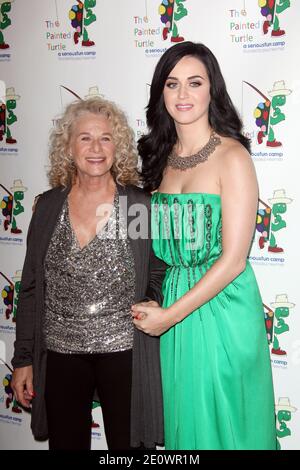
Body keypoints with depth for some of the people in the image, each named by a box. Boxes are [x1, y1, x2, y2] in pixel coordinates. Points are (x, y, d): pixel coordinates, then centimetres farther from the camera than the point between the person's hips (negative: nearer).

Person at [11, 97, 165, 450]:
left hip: (124, 352, -2)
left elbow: (157, 281, 3)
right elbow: (31, 288, 6)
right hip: (60, 352, 2)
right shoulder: (48, 206, 2)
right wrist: (23, 359, 6)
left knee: (128, 444, 8)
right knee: (66, 443, 15)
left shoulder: (141, 205, -5)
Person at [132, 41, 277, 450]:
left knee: (224, 419, 12)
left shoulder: (232, 155, -13)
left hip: (222, 305, -5)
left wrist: (170, 314, -13)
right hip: (172, 303, 5)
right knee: (184, 415, 19)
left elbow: (234, 259, -16)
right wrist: (155, 306, 0)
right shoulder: (162, 156, 6)